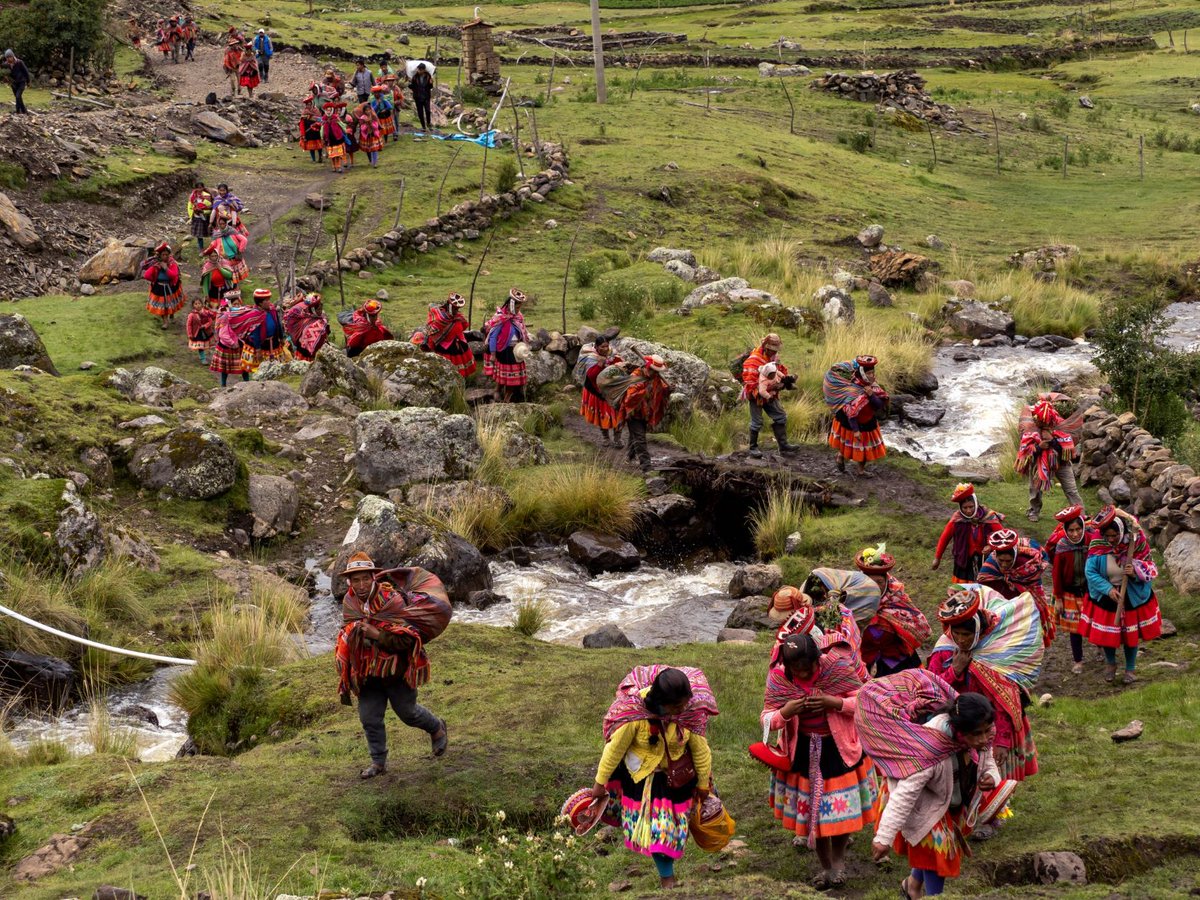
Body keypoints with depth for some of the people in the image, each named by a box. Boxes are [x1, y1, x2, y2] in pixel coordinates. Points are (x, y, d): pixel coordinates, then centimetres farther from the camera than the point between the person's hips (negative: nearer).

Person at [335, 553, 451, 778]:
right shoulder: (350, 603, -5)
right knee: (369, 718, 4)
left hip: (398, 670, -5)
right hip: (368, 673, 5)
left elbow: (409, 637, -27)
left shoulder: (392, 599, -24)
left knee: (407, 712, 11)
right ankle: (378, 762, 21)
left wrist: (379, 635, -35)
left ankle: (437, 728, 41)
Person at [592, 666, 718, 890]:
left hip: (675, 775, 1)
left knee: (671, 823, 12)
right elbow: (615, 748, -20)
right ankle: (666, 877, 24)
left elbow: (700, 749, -13)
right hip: (641, 775, -1)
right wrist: (600, 783, -9)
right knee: (651, 826, 6)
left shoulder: (691, 710, -29)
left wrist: (703, 784, 1)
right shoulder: (633, 712, -35)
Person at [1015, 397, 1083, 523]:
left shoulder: (1060, 425, -18)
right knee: (1035, 488, 14)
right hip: (1038, 463, 1)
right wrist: (1038, 446, -31)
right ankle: (1034, 511, 34)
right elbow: (1025, 449, -14)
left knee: (1071, 489, -2)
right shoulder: (1031, 428, -15)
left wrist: (1052, 440, -32)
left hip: (1060, 461, -1)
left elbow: (1067, 446, -20)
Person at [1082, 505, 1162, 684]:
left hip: (1133, 596, 0)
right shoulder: (1098, 545, -20)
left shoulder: (1136, 542, -21)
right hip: (1105, 596, 0)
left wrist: (1136, 572, -33)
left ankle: (1131, 668, 38)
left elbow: (1150, 569, -11)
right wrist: (1108, 589, -26)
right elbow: (1090, 571, -14)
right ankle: (1110, 663, 43)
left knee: (1131, 635, 14)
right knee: (1106, 634, 13)